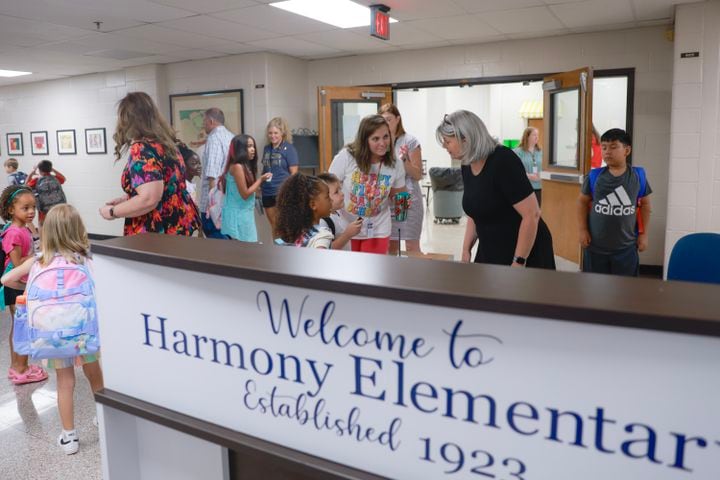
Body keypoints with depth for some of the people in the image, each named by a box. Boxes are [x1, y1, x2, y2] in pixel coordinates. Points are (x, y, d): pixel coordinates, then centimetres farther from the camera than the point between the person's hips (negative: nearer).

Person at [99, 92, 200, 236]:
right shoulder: (165, 143, 9)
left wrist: (112, 212, -11)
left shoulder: (142, 149, -17)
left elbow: (149, 199, -26)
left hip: (157, 234, -9)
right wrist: (126, 198, 20)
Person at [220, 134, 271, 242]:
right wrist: (261, 179, -11)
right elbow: (245, 194, -17)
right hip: (238, 214, -9)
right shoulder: (237, 166, -16)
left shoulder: (245, 166, 11)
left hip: (244, 213, 9)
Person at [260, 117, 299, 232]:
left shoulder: (289, 148, -6)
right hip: (267, 192, 6)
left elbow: (294, 173, -9)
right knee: (273, 225, 14)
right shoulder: (266, 149, 11)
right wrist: (260, 184, 11)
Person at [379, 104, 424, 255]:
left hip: (409, 200, -4)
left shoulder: (410, 141, -6)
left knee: (412, 246, -1)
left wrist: (404, 159, -20)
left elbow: (418, 175, -5)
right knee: (390, 246, 8)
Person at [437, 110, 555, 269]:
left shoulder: (503, 161, -21)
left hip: (525, 254, -7)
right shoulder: (467, 168, 2)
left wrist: (519, 262, -21)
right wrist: (466, 250, 8)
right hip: (489, 253, 7)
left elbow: (532, 214, -22)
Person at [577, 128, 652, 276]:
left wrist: (644, 234, 6)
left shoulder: (638, 176, -4)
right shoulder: (594, 176, -4)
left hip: (626, 247, 0)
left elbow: (645, 204, 7)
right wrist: (582, 230, -1)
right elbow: (582, 202, 5)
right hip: (595, 246, 0)